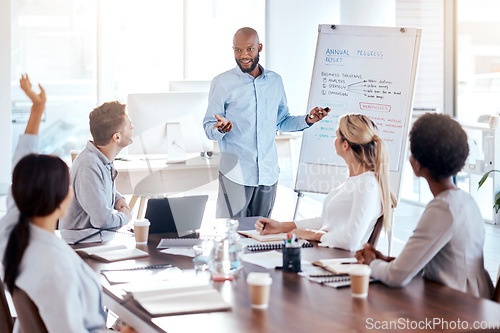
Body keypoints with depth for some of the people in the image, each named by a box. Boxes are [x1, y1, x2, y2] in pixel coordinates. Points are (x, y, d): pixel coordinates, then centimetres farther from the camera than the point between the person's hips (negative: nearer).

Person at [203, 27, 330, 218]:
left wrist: (307, 120, 4)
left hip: (268, 174, 4)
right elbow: (208, 128, -1)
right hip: (235, 174, -4)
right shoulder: (222, 83, -1)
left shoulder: (275, 81, 12)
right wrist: (220, 129, -24)